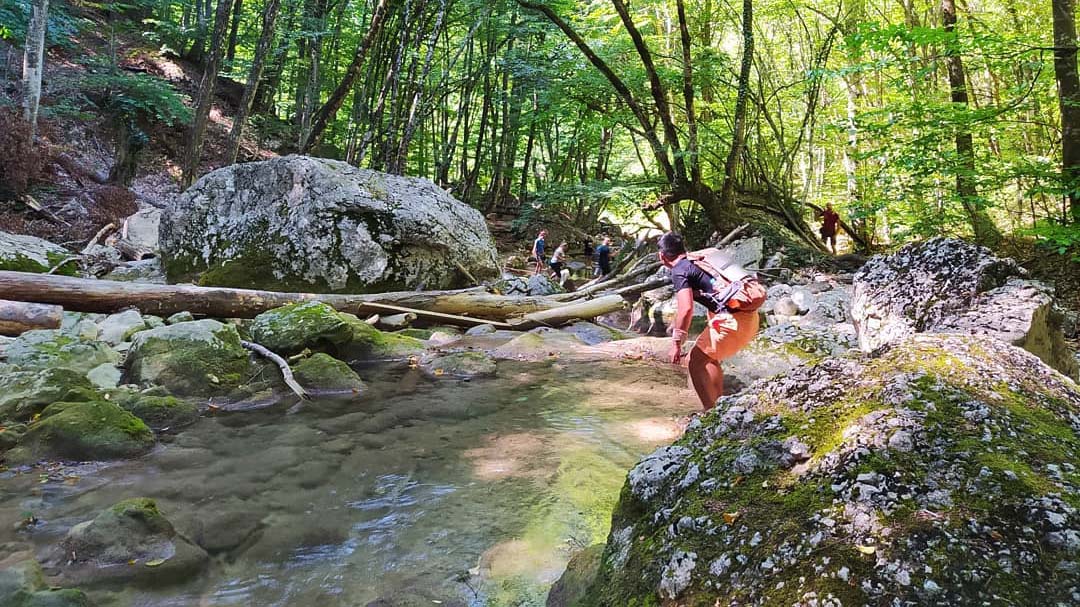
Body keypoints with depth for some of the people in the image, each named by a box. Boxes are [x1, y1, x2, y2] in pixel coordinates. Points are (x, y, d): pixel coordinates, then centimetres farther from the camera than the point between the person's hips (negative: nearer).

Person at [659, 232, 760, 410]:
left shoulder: (679, 271, -6)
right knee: (708, 357, 23)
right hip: (750, 316, 8)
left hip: (732, 320, -8)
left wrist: (676, 344, -12)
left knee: (695, 361, 5)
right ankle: (719, 406, 30)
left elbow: (686, 309, -18)